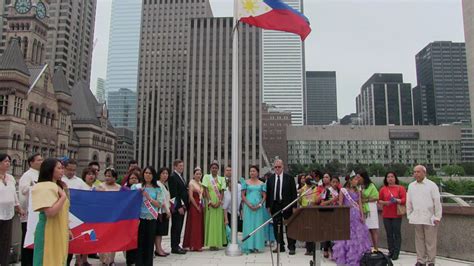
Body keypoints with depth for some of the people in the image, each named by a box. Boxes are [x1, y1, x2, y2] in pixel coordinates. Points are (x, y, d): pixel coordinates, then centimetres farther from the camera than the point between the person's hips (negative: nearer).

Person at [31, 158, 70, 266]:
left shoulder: (58, 186, 11)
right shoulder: (44, 187, -15)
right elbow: (50, 212, -26)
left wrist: (67, 229, 17)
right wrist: (63, 196, -18)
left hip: (60, 231, 8)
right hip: (49, 231, -8)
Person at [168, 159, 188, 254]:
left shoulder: (181, 177, 17)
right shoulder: (172, 177, -12)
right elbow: (174, 194, -17)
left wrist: (184, 205, 13)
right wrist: (179, 206, -19)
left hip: (182, 206, 9)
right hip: (176, 207, -8)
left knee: (179, 227, 12)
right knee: (176, 227, -2)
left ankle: (176, 245, 19)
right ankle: (174, 247, 5)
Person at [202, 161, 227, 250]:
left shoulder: (221, 179, 9)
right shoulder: (206, 177, 4)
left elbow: (222, 192, 3)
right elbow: (206, 190, -4)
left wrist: (219, 202, -12)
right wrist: (210, 202, -13)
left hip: (219, 204, 2)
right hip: (210, 203, -2)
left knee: (218, 222, 2)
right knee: (210, 222, -2)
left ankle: (218, 242, 9)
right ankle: (211, 243, 2)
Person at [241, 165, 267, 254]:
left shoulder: (262, 184, 8)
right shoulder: (246, 182, 5)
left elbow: (264, 196, 5)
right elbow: (243, 195, 0)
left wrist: (259, 205, -11)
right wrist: (249, 205, -12)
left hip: (258, 207, 1)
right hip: (248, 207, -1)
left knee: (258, 225, 2)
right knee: (248, 225, -1)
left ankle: (257, 246, 10)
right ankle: (249, 246, 5)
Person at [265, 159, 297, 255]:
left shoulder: (289, 178, 0)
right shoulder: (270, 179, 7)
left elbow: (294, 193, -1)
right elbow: (268, 193, 9)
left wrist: (294, 206, -6)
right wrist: (268, 206, 4)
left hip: (287, 205, -3)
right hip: (275, 205, 3)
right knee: (277, 227, 8)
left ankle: (291, 247, 11)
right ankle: (280, 246, 19)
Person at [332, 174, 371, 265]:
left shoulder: (357, 191, 12)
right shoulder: (343, 190, 0)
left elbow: (360, 204, 10)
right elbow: (340, 204, -2)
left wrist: (362, 215, 0)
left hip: (356, 215, 4)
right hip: (346, 214, -4)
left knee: (357, 235, 4)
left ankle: (356, 257, 15)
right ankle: (343, 257, 6)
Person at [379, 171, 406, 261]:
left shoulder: (400, 188, 1)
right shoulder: (383, 189, 9)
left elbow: (404, 200, -4)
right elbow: (379, 200, 11)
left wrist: (396, 200, -20)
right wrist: (384, 202, -9)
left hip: (396, 215, -3)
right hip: (386, 215, 3)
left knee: (397, 233, 0)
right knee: (389, 234, 6)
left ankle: (396, 253, 7)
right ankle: (390, 252, 15)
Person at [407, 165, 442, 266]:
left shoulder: (431, 185, -4)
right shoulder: (411, 186, 8)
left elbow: (437, 202, -4)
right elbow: (409, 202, 12)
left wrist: (437, 217, -6)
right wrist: (409, 215, 11)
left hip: (429, 218, -3)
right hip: (416, 218, 4)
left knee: (430, 241, 3)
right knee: (419, 240, 9)